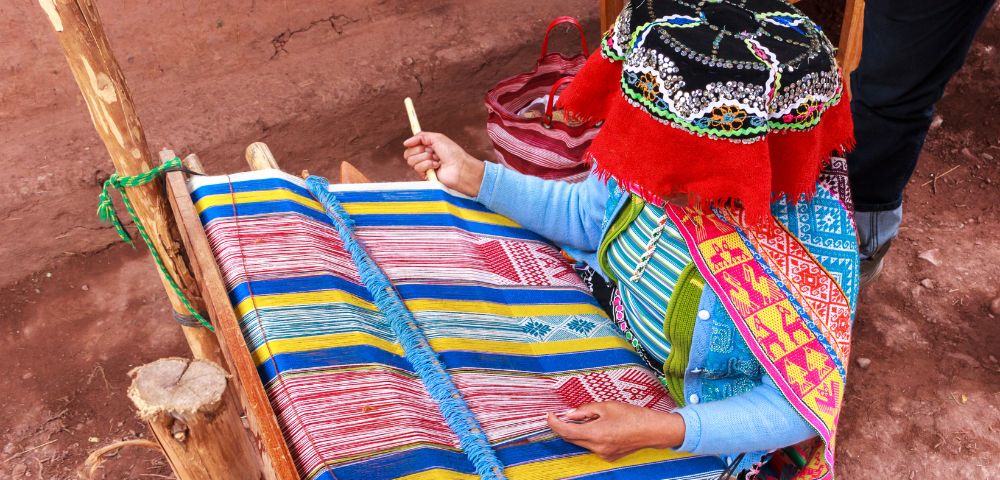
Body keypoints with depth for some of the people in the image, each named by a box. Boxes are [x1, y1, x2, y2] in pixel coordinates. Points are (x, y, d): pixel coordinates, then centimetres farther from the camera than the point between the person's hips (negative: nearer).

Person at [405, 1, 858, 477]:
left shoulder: (815, 242, -32)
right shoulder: (649, 170, -17)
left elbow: (798, 407, -25)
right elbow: (584, 214, 3)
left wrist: (663, 429, -38)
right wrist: (473, 175, -6)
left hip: (710, 434, -5)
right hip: (622, 358, 5)